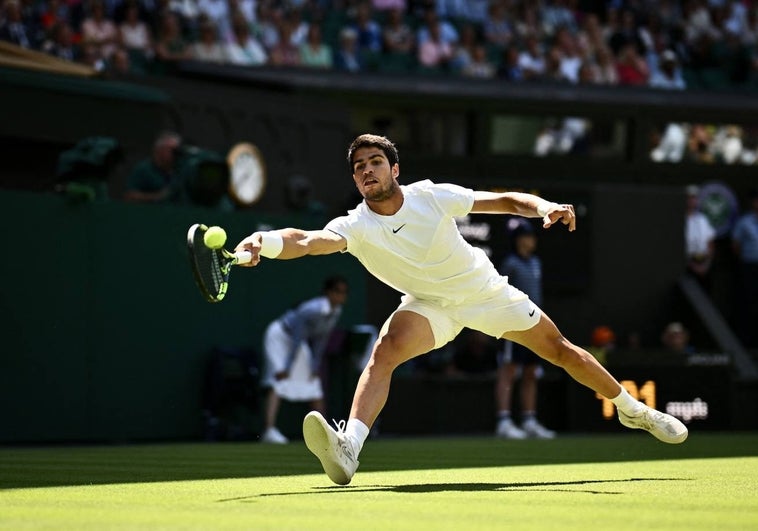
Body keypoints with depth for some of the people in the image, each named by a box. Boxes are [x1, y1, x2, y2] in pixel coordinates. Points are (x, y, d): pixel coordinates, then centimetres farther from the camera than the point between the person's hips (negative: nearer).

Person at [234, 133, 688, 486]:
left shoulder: (432, 196, -22)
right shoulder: (355, 227, -23)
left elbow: (506, 201, -14)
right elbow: (307, 240, -43)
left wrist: (546, 207, -34)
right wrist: (265, 243, -63)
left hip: (486, 291, 1)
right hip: (430, 306, -1)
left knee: (559, 349, 10)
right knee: (384, 351, -30)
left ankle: (631, 407, 34)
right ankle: (349, 448, -46)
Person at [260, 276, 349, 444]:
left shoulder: (336, 311, -8)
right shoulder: (312, 310, -34)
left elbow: (321, 340, 1)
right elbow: (298, 338, -32)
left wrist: (315, 366, 2)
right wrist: (287, 367, -32)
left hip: (296, 340, 9)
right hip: (279, 336, -9)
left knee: (314, 382, 11)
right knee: (279, 381, -23)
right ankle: (269, 430, -36)